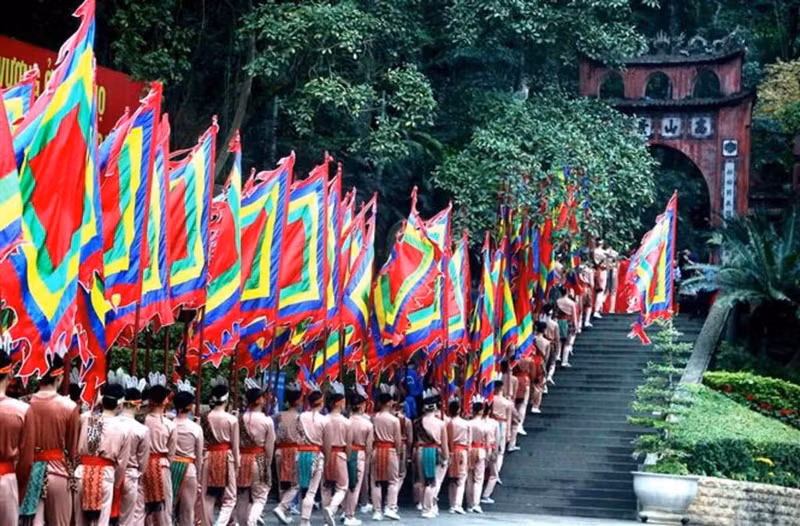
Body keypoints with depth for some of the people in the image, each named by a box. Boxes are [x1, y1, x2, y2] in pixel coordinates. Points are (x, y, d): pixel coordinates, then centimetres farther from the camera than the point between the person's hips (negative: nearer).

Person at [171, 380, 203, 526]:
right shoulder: (196, 428, -7)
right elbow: (199, 456, 2)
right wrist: (198, 477, 15)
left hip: (170, 467, 2)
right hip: (189, 470, -2)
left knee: (167, 508, 8)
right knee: (187, 512, 7)